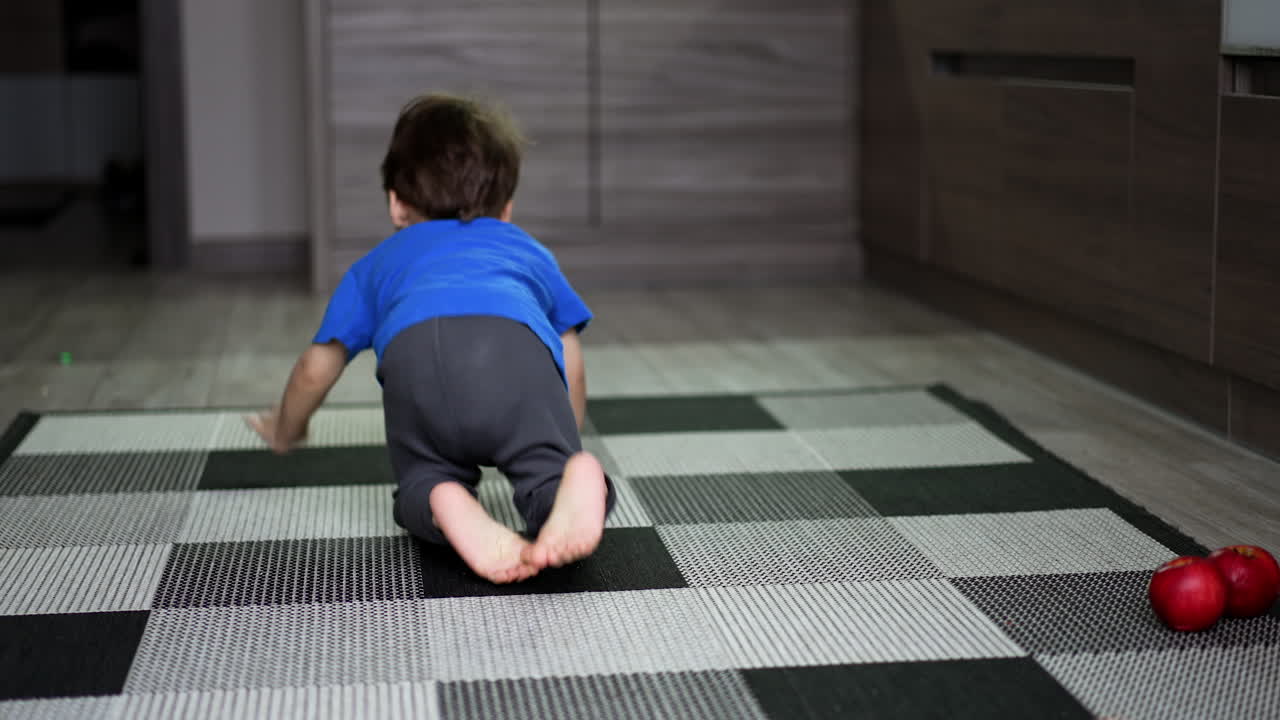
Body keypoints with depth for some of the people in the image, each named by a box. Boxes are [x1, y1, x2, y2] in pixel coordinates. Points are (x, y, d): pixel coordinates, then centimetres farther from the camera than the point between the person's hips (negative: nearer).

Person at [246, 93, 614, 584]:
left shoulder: (376, 264, 43)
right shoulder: (532, 252, 45)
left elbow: (316, 368, 45)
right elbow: (572, 368, 44)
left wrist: (285, 430, 66)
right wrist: (563, 442, 63)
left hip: (414, 348, 0)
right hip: (520, 345, 0)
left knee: (422, 481, 18)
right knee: (546, 472, 6)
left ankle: (450, 508, -18)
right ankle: (573, 484, -30)